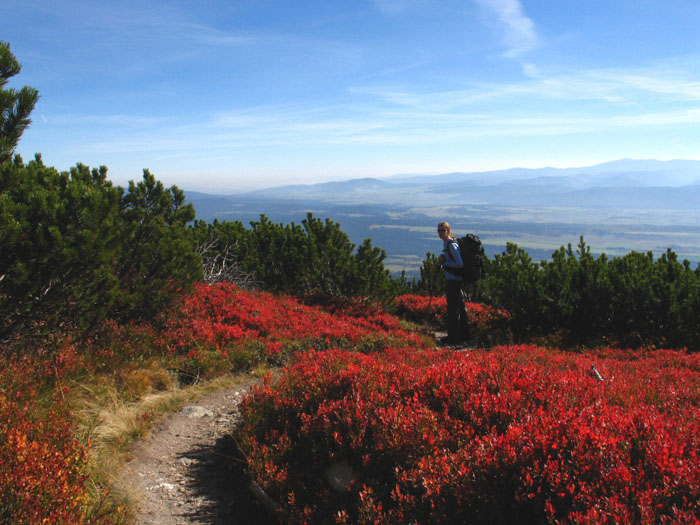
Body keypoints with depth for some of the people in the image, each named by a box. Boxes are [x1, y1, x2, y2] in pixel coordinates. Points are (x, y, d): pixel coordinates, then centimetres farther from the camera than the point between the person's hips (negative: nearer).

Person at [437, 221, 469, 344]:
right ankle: (463, 333, 30)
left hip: (453, 280, -10)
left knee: (453, 308, -4)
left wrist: (444, 262, -13)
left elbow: (460, 264, -20)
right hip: (450, 279, 10)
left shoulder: (452, 245, -17)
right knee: (460, 306, 18)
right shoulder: (446, 243, 12)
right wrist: (442, 258, 4)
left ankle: (453, 337, 3)